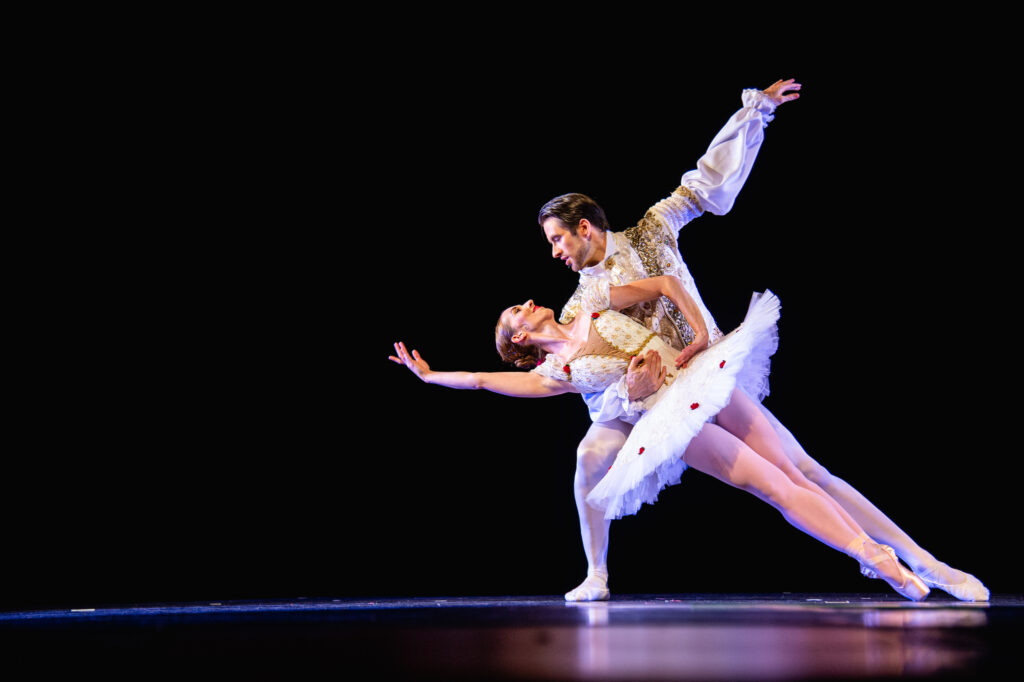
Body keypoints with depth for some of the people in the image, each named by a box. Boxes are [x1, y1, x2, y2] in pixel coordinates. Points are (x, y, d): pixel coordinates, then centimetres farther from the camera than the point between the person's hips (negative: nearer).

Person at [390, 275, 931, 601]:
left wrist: (703, 334, 2)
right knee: (777, 489, -12)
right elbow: (483, 379, 6)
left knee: (795, 477, -3)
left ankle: (878, 554, -2)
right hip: (678, 421, -3)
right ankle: (877, 561, -14)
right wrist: (429, 375, 12)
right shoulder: (558, 374, 8)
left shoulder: (593, 307, 15)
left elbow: (665, 284, 13)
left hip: (706, 379, 3)